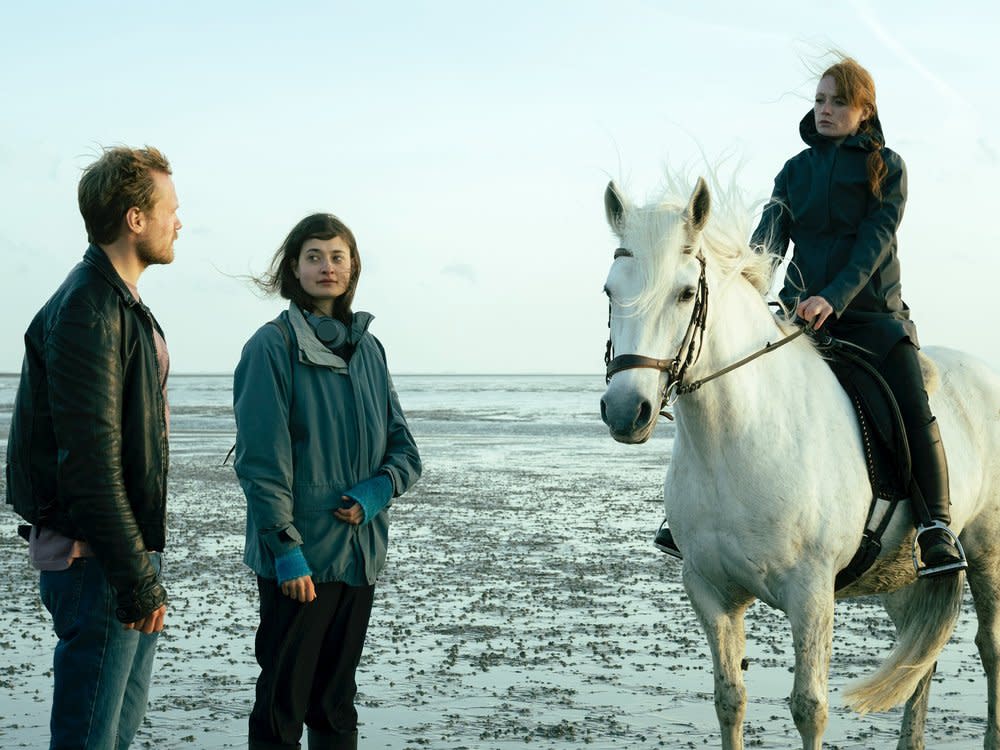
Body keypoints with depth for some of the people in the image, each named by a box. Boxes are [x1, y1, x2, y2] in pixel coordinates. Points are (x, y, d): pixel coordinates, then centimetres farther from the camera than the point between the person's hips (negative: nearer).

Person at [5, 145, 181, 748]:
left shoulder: (124, 306, 16)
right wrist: (135, 575, -23)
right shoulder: (85, 310, -17)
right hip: (95, 561, -10)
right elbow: (89, 459, -23)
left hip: (132, 549, 10)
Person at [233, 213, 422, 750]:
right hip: (299, 557, -6)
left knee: (337, 702, 15)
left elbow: (403, 447, 11)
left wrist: (376, 491, -9)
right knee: (284, 701, -2)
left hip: (361, 552, 6)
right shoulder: (274, 346, -8)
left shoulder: (367, 348, 10)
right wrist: (285, 548, -18)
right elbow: (262, 461, -13)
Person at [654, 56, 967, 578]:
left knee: (913, 411, -23)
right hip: (801, 309, 3)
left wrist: (832, 297, -26)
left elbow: (874, 240, -11)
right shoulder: (796, 169, 12)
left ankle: (936, 530, -17)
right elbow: (772, 231, 0)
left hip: (871, 314, -3)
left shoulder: (886, 167, 2)